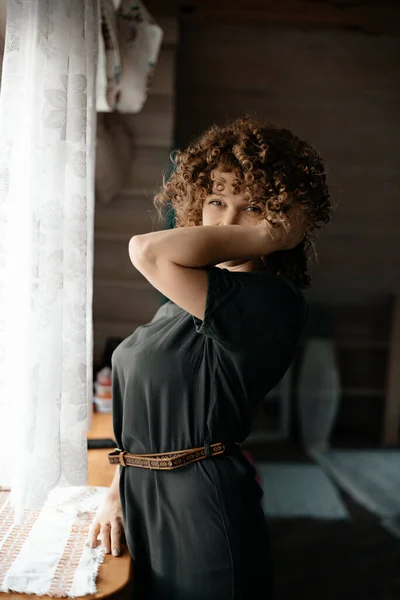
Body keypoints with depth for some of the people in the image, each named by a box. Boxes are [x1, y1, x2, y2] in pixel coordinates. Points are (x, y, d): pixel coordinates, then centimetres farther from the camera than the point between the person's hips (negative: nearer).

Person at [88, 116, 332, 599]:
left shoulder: (271, 302, -20)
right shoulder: (189, 300, 8)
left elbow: (148, 251, -30)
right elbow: (148, 414, 11)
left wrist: (266, 236, -23)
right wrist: (119, 492, 8)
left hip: (200, 518, -8)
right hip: (145, 501, 8)